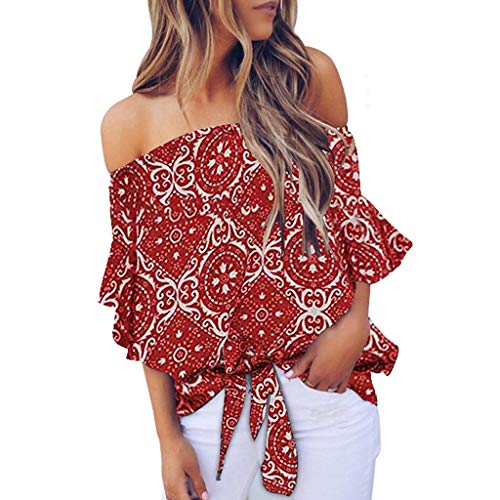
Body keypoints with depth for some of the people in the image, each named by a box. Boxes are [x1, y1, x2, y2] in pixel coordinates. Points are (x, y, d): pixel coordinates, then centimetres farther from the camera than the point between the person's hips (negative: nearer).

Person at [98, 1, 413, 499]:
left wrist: (355, 323, -9)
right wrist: (167, 435, -2)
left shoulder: (309, 75, -3)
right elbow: (145, 290, -3)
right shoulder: (130, 124, -6)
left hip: (329, 382, 1)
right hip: (211, 398, -1)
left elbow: (353, 214, 6)